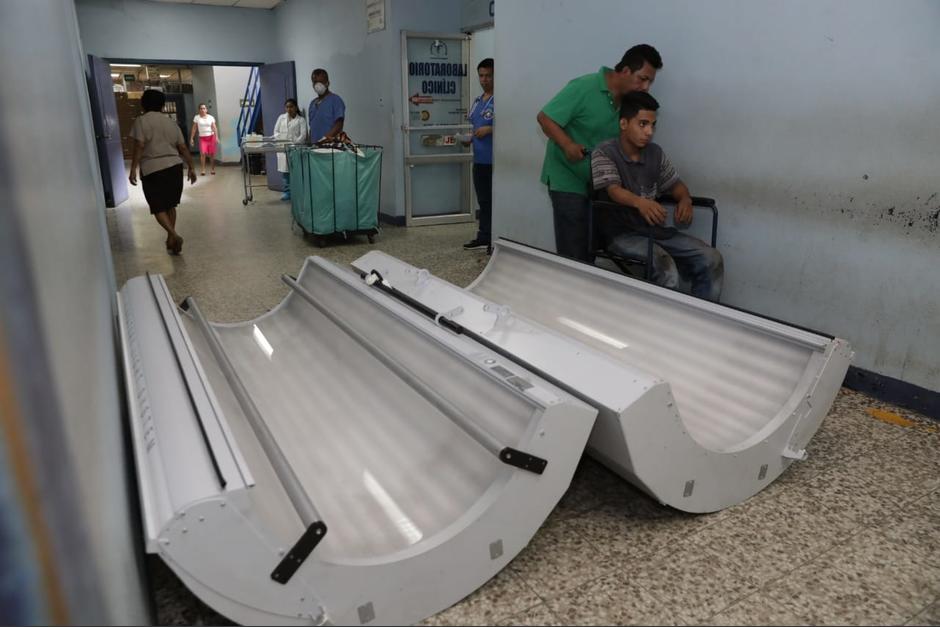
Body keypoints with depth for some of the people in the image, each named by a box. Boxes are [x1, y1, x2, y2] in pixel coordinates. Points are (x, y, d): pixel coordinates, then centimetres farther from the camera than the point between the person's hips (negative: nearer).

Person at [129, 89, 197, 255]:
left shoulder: (141, 121, -3)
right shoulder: (170, 122, 10)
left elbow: (139, 147, -12)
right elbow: (183, 148, 8)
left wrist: (133, 170, -10)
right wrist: (191, 168, 14)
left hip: (152, 170, -4)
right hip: (174, 167, 4)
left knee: (158, 207, 1)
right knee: (170, 205, 16)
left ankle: (174, 236, -17)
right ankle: (170, 239, 20)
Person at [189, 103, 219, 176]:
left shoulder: (211, 117, 2)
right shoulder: (197, 118, 4)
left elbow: (214, 128, -1)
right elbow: (194, 129, 6)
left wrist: (216, 137, -13)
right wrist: (191, 138, 2)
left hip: (211, 137, 0)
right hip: (202, 138, 0)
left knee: (211, 154, 1)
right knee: (203, 153, -14)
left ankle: (213, 169, 14)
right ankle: (203, 170, -10)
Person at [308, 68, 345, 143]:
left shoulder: (335, 100, 0)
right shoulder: (313, 103, 20)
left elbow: (339, 125, -10)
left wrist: (326, 138, -23)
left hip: (330, 143, -6)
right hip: (314, 145, 6)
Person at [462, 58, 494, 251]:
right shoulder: (477, 101, 16)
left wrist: (490, 129, -22)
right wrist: (469, 139, 8)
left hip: (495, 161, -8)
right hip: (479, 160, 8)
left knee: (496, 201, -3)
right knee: (483, 200, 14)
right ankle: (484, 238, 24)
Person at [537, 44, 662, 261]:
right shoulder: (584, 87, -16)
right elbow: (545, 117, -14)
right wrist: (568, 145, -29)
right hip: (568, 179, -7)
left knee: (591, 250, 12)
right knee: (573, 253, -7)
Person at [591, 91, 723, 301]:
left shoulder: (655, 152, 12)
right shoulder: (604, 153, -7)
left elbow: (675, 183, 19)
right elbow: (613, 189, -22)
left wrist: (685, 199, -6)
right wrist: (639, 202, -44)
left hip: (655, 229, 6)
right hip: (622, 233, -6)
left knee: (711, 259, -11)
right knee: (666, 268, -32)